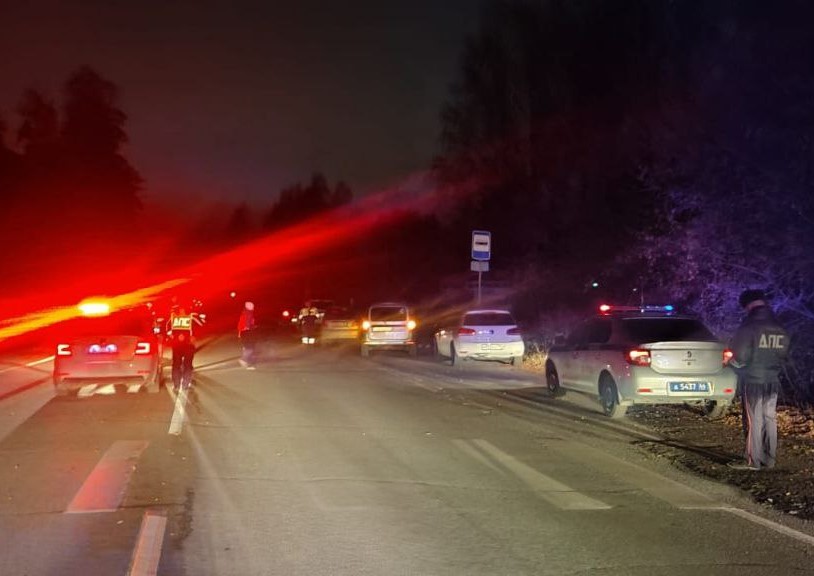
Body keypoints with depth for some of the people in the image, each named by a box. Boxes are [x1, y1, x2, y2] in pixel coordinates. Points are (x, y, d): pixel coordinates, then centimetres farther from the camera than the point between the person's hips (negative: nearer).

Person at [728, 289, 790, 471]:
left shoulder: (749, 326, -15)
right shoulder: (780, 329, 6)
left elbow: (739, 357, -15)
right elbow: (783, 355, 13)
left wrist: (733, 361, 6)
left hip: (752, 381, -6)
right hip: (773, 381, 6)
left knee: (754, 421, -2)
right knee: (770, 420, 10)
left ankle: (752, 460, 0)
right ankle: (769, 459, 15)